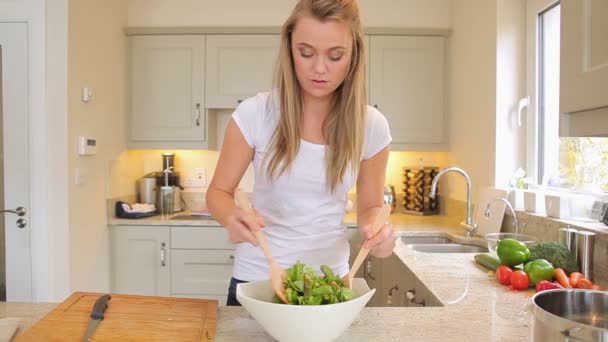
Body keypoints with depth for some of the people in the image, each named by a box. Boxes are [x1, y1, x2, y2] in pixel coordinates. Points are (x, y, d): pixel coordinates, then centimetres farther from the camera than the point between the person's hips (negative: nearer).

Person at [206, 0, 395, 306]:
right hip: (257, 279, -1)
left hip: (329, 280, 2)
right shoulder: (254, 113, -14)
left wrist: (375, 229, -20)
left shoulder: (371, 125, -9)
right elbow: (219, 191, -4)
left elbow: (369, 206, 3)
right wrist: (232, 217, -27)